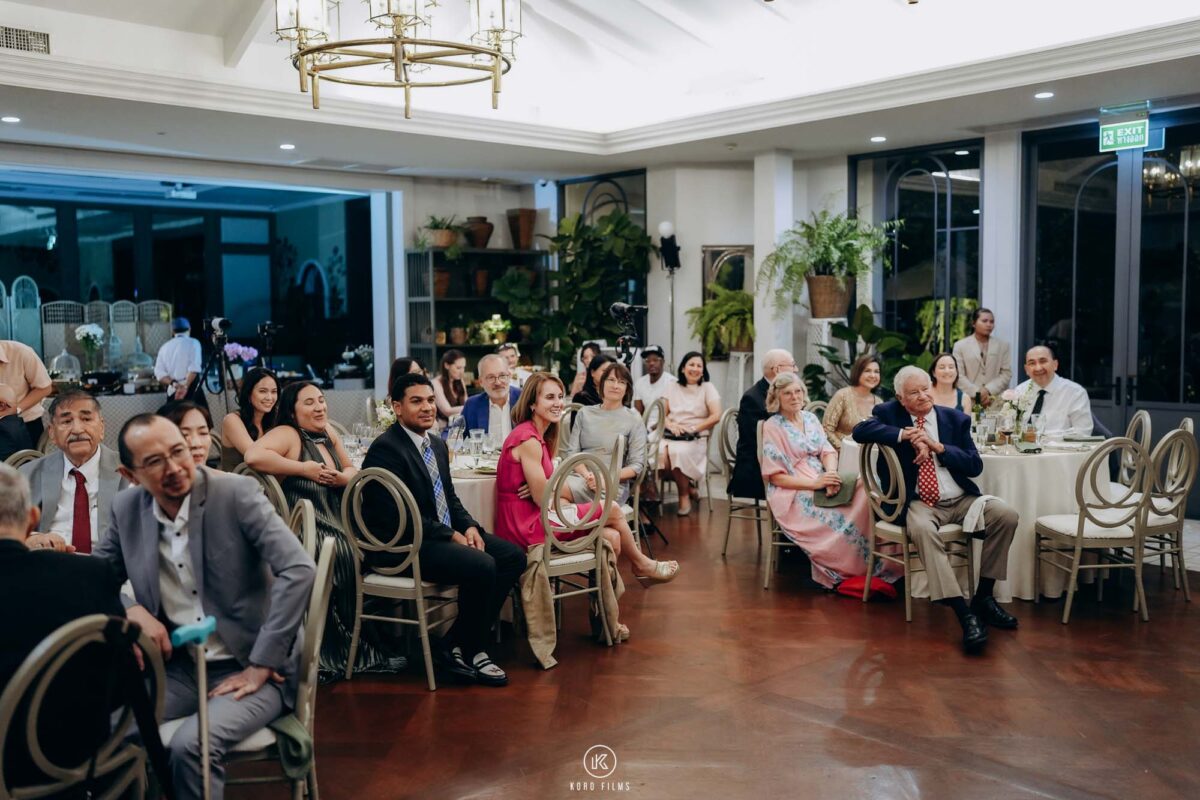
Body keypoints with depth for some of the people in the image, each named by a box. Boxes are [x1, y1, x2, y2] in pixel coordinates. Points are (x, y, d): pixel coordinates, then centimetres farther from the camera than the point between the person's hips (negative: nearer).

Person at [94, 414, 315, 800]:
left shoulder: (236, 493, -14)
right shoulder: (127, 508, 2)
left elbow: (299, 570, -22)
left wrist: (261, 666, -21)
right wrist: (133, 611, -9)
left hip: (248, 667, -5)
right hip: (176, 667, 5)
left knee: (191, 745, -28)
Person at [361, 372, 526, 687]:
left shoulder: (437, 444, 15)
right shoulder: (385, 448, -14)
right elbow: (396, 515, -19)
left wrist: (469, 526, -1)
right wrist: (450, 536, -18)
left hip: (446, 533, 10)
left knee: (513, 556, -4)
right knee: (482, 566, -28)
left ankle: (462, 643, -1)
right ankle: (459, 649, -6)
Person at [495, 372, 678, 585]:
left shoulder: (537, 435, 13)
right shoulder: (528, 439, -18)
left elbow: (541, 491, 10)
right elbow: (542, 498, -17)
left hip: (529, 521, 9)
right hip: (527, 529, -9)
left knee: (612, 538, 0)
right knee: (612, 510, 2)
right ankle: (641, 564, 26)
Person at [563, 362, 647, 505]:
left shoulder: (633, 419, 8)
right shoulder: (584, 413, 17)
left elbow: (637, 465, 3)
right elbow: (571, 452, 10)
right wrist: (587, 475, -11)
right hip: (581, 475, 3)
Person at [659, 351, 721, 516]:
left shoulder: (707, 387, 8)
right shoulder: (673, 387, 17)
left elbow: (716, 416, -2)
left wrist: (693, 428, -11)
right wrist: (671, 425, -8)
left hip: (696, 438, -3)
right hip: (671, 435, 3)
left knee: (678, 452, -37)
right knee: (660, 452, -32)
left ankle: (684, 496, -13)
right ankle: (689, 488, -9)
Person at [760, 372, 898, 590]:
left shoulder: (810, 418, 16)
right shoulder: (772, 427, -3)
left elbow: (828, 451, 8)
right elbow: (775, 476, -8)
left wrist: (831, 474, -16)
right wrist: (814, 484, -18)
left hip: (822, 481, 6)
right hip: (793, 493, -5)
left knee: (863, 489, -22)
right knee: (838, 517, -30)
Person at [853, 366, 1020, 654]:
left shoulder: (956, 419, 10)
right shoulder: (889, 413, 6)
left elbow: (975, 465, 4)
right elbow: (860, 431, -13)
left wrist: (939, 447, -11)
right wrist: (905, 435, -17)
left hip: (960, 500, 4)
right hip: (918, 503, -3)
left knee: (1005, 514, -22)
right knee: (922, 529, -37)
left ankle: (983, 597, -7)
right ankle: (965, 614, -39)